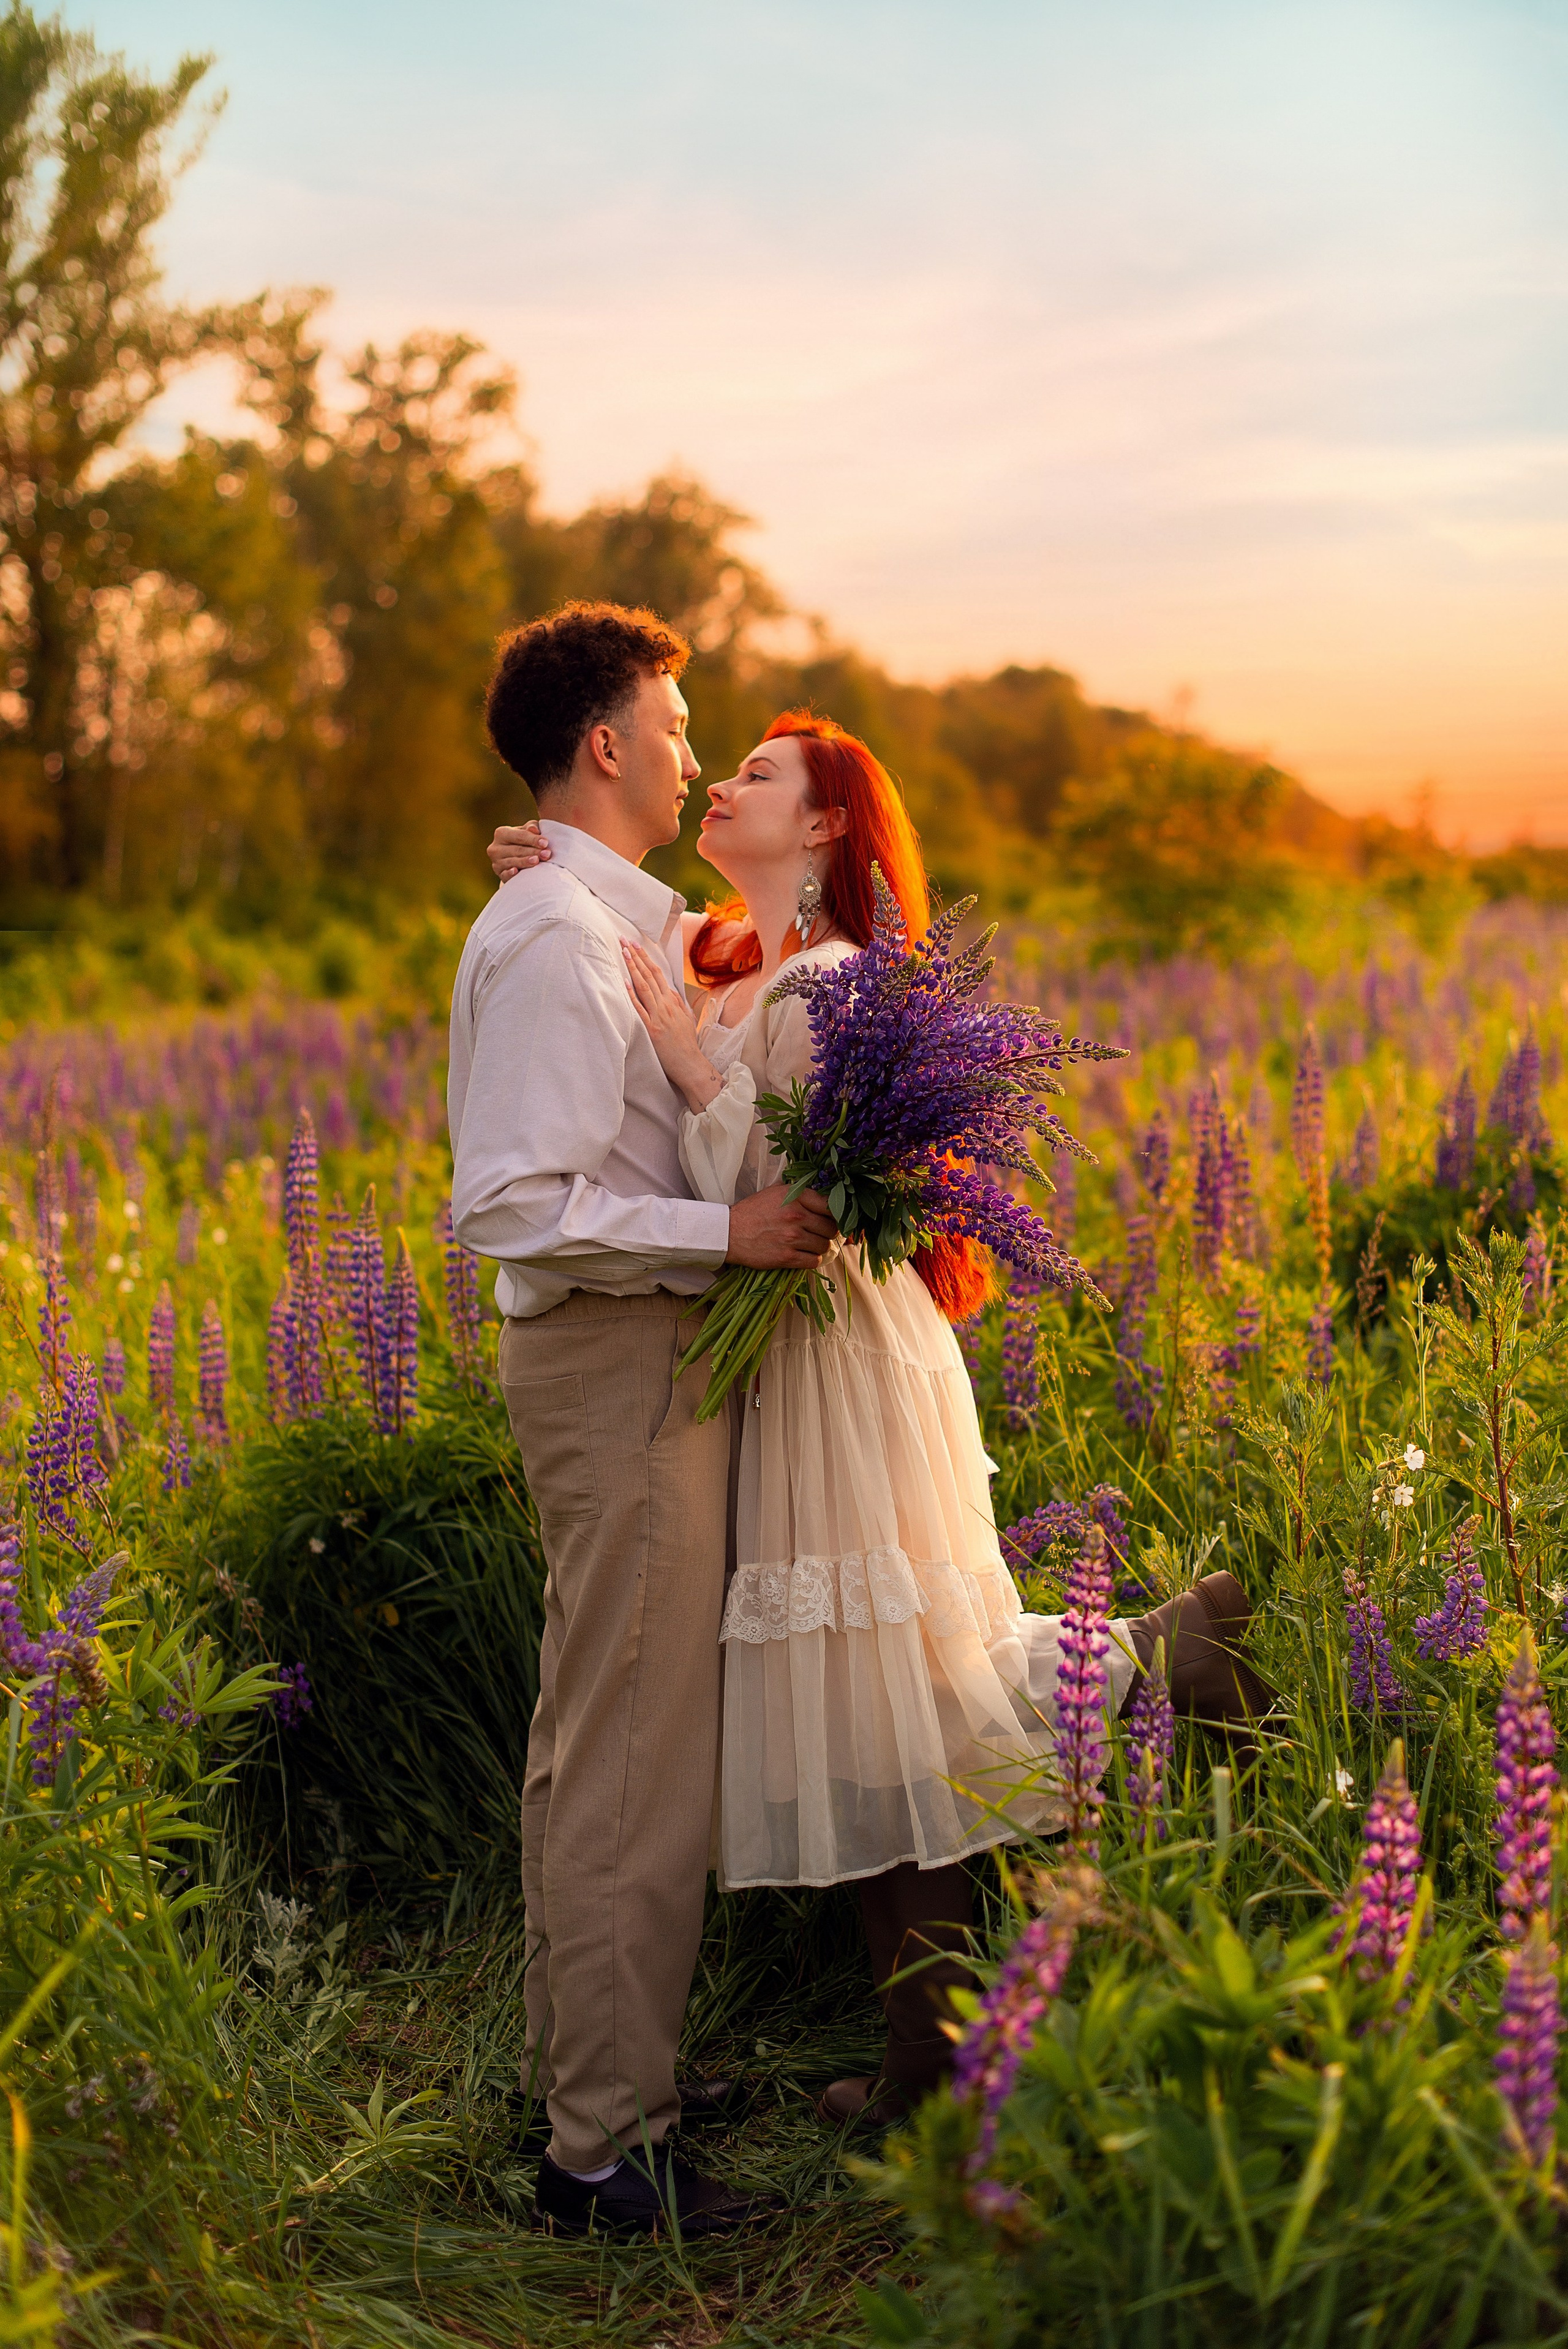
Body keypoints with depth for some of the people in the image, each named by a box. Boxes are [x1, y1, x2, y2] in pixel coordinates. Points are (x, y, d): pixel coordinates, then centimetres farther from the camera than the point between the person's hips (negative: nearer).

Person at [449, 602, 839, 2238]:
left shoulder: (618, 923, 15)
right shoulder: (555, 937, -16)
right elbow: (509, 1206, -22)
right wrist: (729, 1230, -22)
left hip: (638, 1355, 11)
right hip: (617, 1361, -11)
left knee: (591, 1745, 18)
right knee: (635, 1760, -5)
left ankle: (583, 2075, 33)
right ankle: (606, 2150, 6)